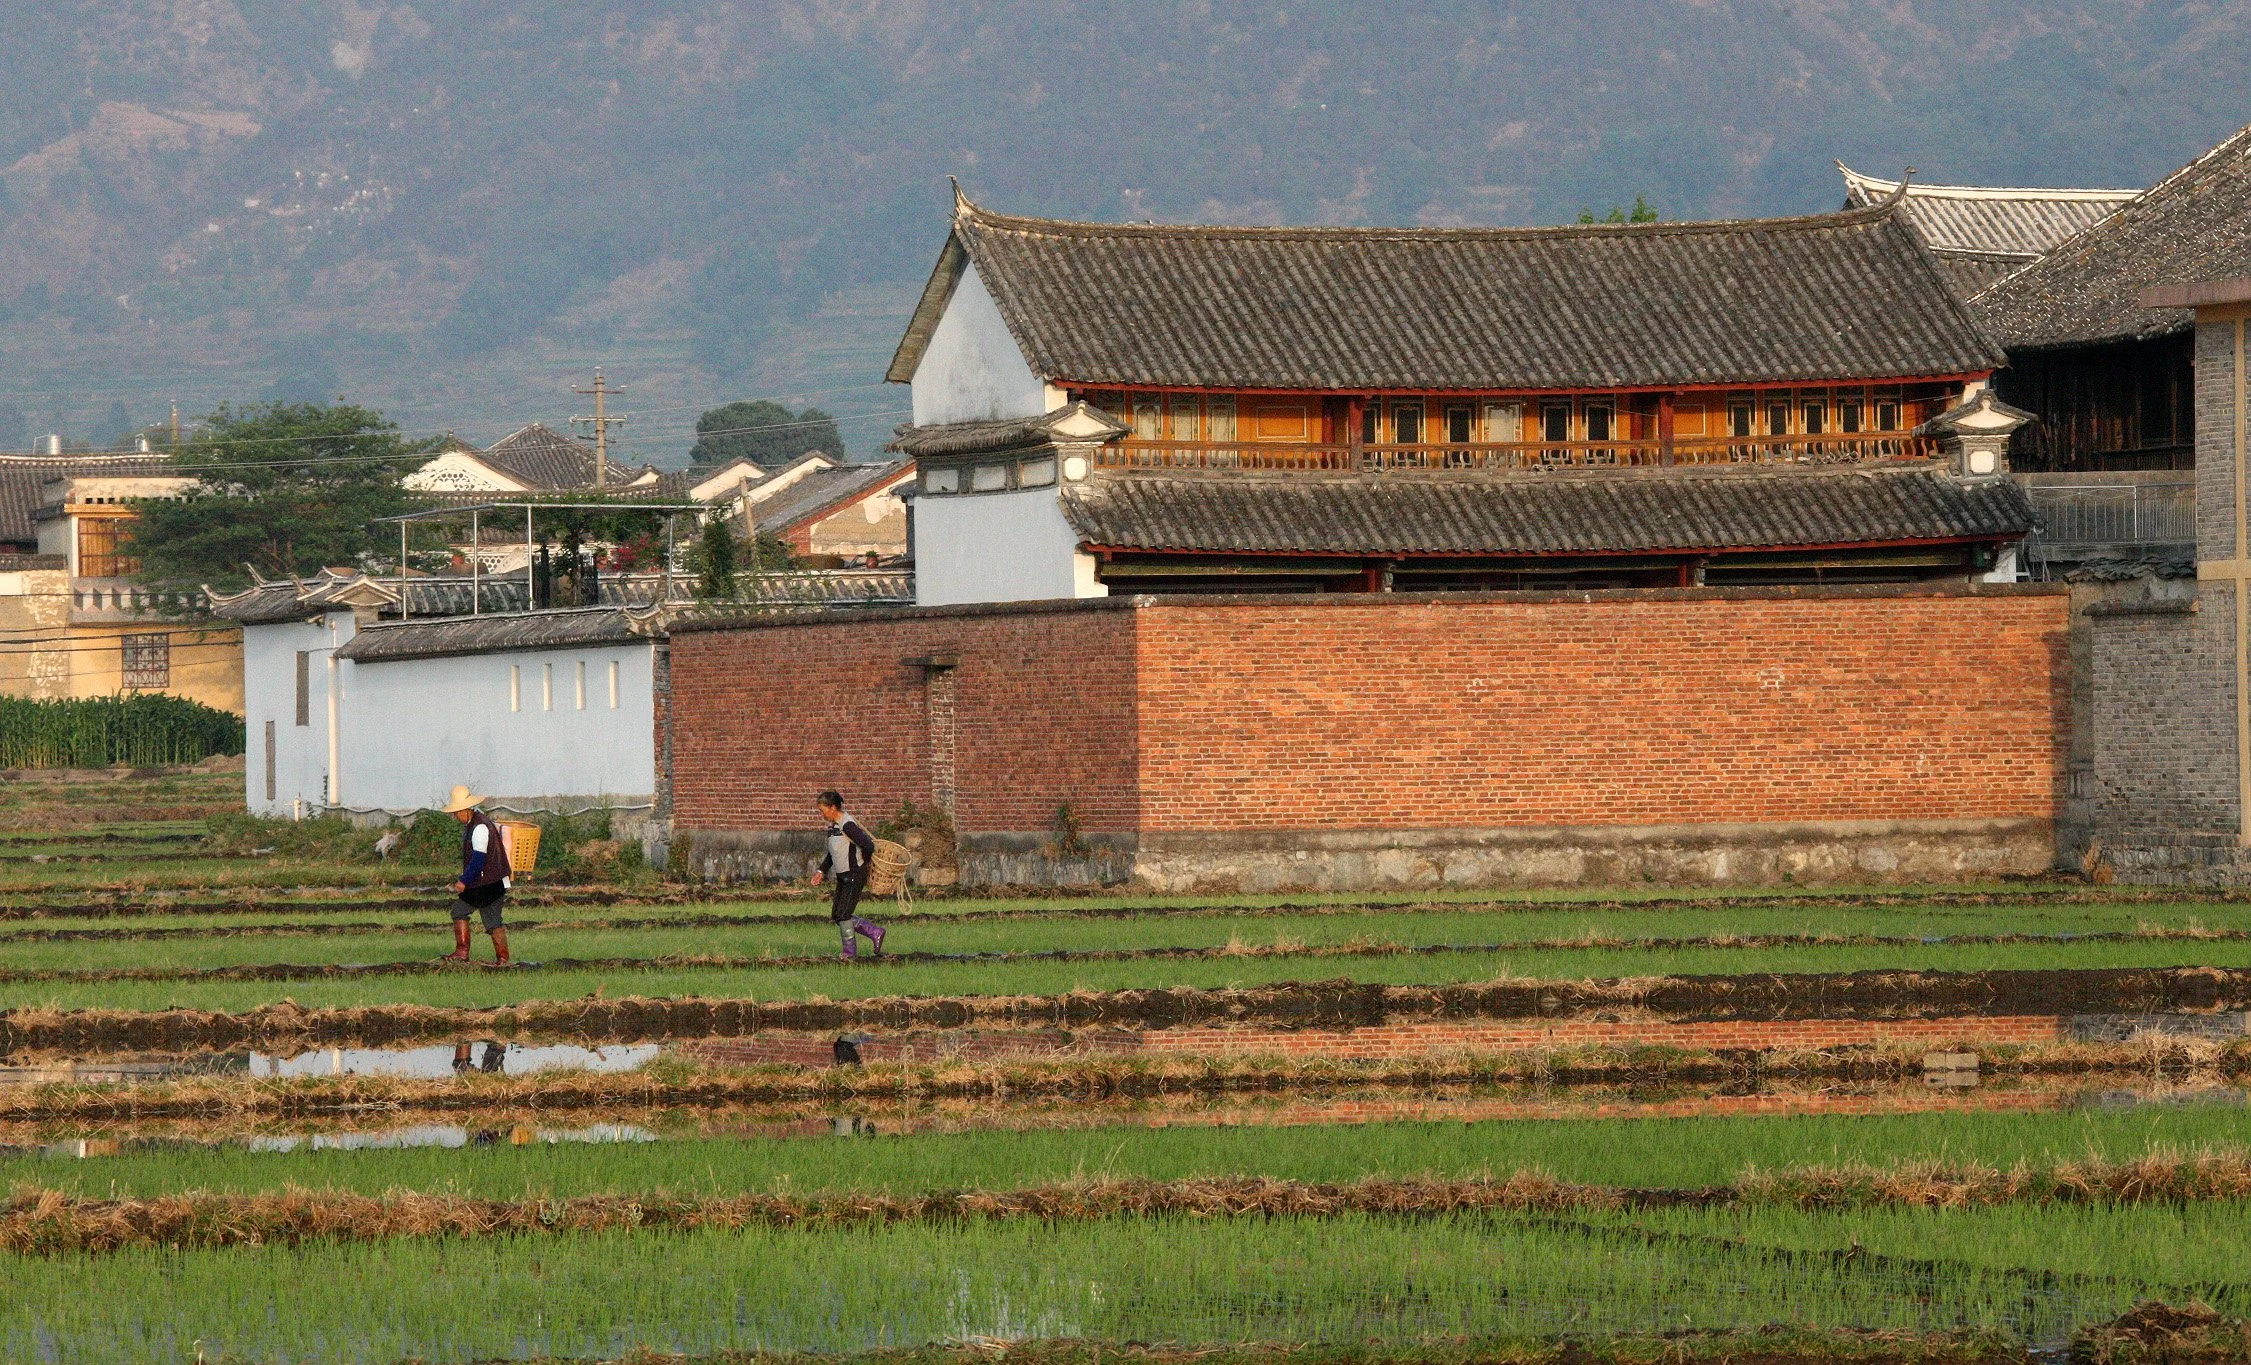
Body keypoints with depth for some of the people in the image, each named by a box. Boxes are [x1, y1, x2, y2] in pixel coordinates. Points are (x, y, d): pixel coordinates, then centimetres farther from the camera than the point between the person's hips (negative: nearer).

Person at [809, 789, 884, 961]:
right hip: (843, 876, 10)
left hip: (855, 876, -10)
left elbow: (868, 846, -26)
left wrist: (862, 863, -9)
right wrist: (821, 871, 12)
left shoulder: (847, 825, -19)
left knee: (843, 914, -9)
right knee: (837, 915, 9)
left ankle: (850, 952, 4)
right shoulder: (832, 826, 11)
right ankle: (875, 934, 20)